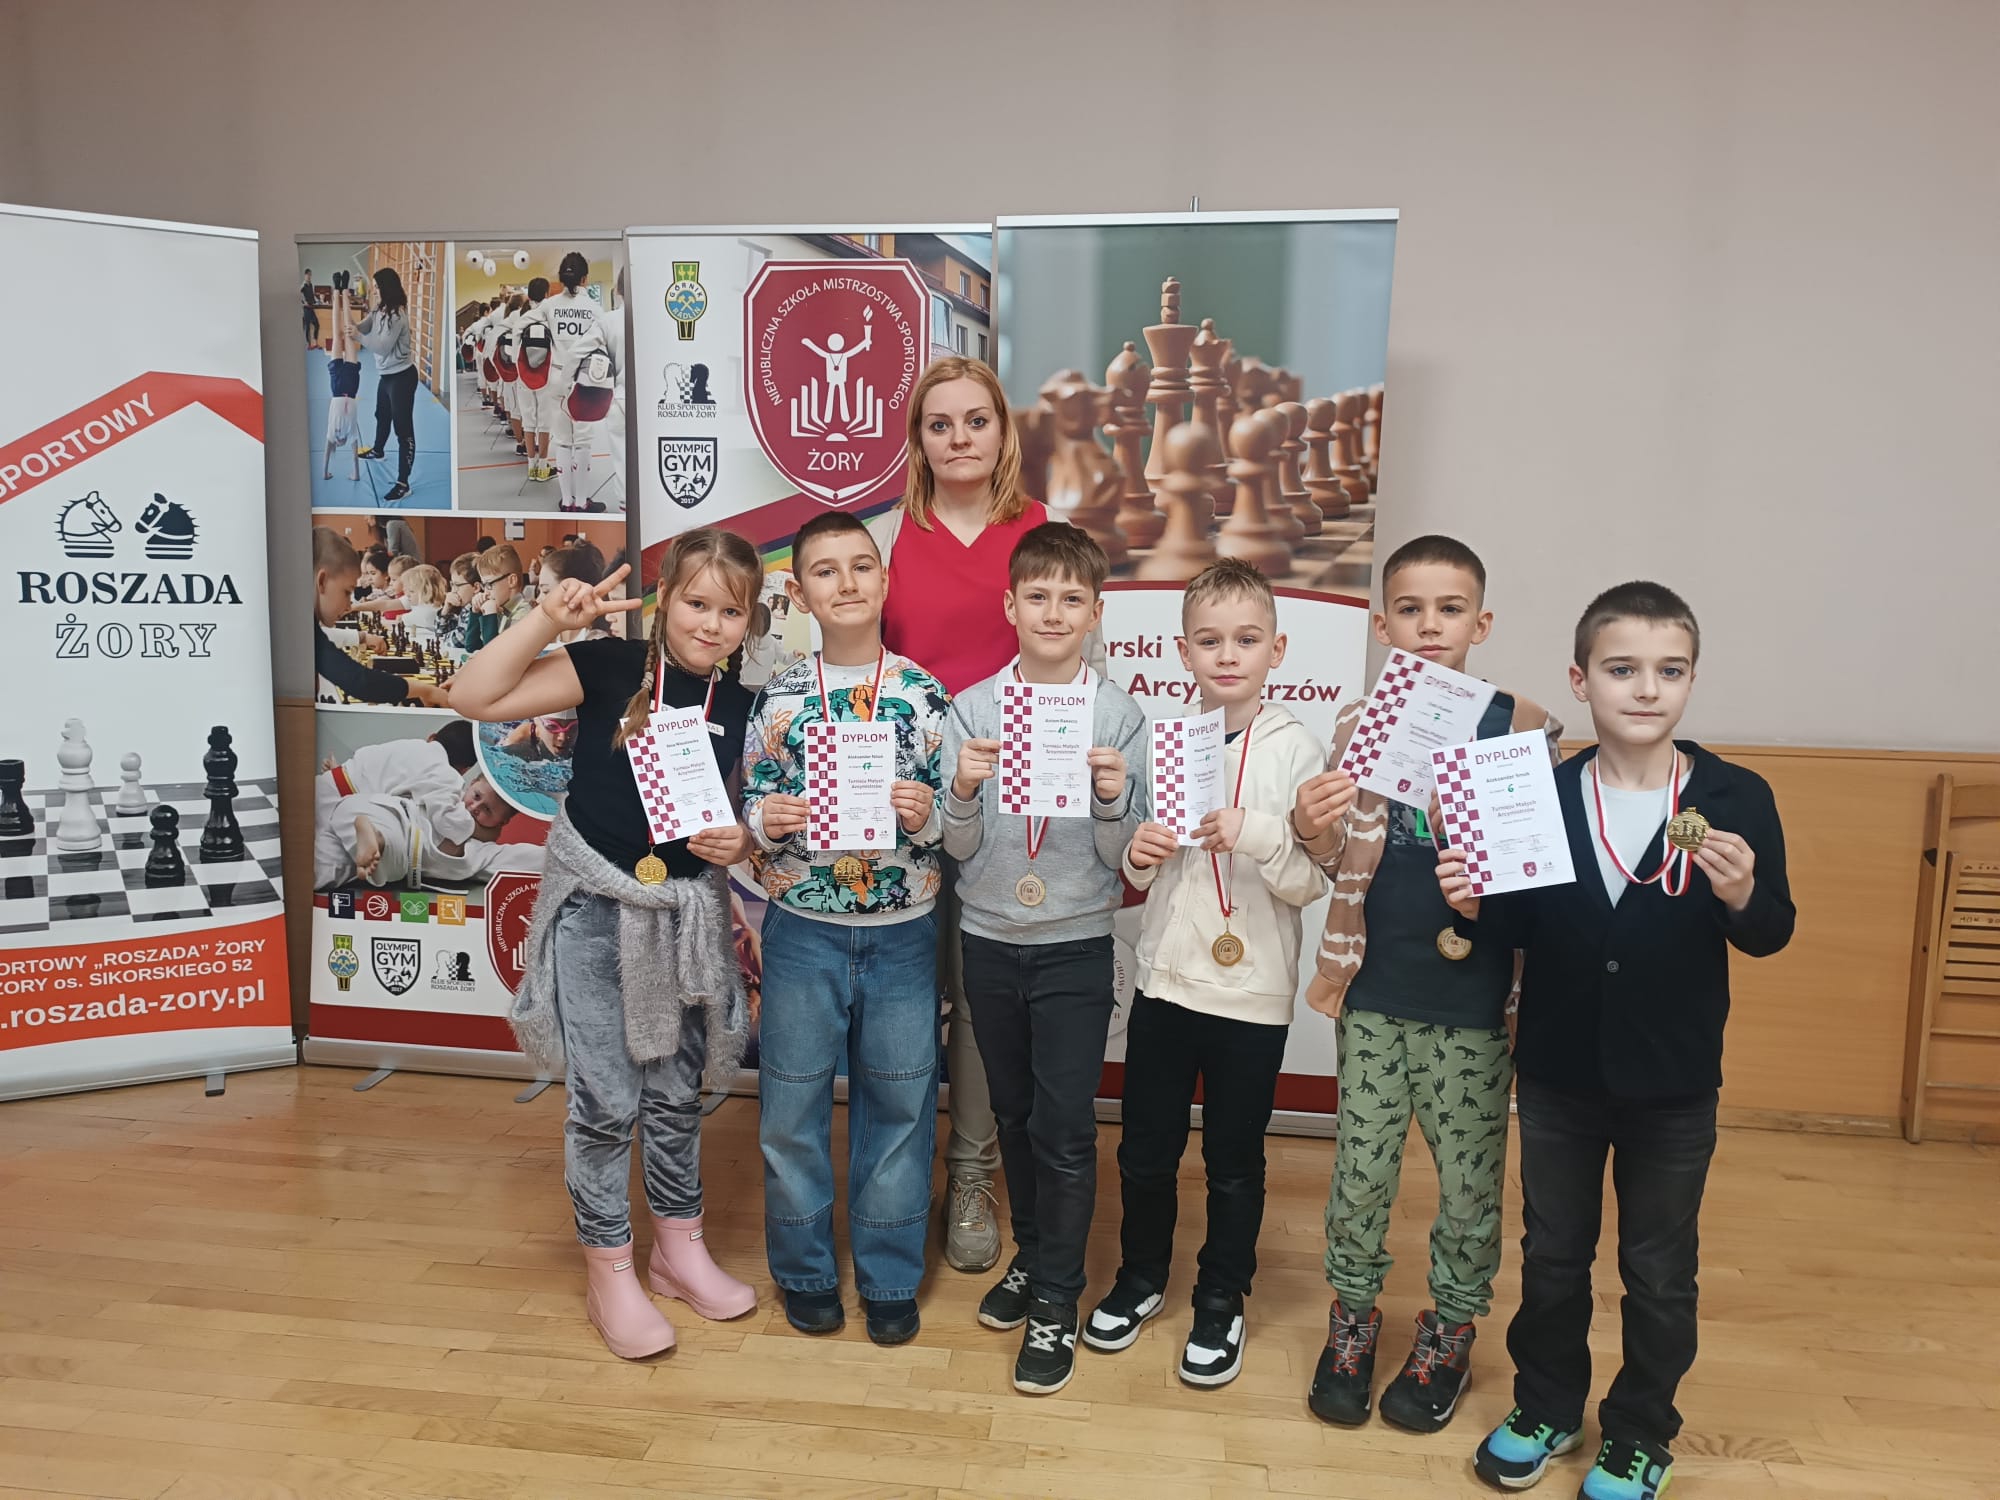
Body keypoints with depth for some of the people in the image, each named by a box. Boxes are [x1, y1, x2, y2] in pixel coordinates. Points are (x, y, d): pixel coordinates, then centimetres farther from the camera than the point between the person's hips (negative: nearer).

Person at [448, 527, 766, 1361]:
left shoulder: (740, 709, 0)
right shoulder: (611, 668, -11)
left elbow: (751, 818, 11)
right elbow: (475, 698, -18)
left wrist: (742, 843, -11)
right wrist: (547, 621, -26)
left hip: (686, 916, 4)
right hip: (595, 909, -3)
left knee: (676, 1096, 16)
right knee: (607, 1100, 1)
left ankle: (679, 1247, 35)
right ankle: (610, 1272, 21)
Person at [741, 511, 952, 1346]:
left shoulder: (925, 694, -2)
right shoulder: (778, 698, -1)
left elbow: (954, 824, 1)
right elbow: (750, 812, 5)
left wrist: (926, 815, -20)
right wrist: (764, 822, -17)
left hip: (904, 932, 0)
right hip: (803, 930, 0)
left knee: (898, 1104, 10)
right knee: (792, 1106, 9)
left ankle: (889, 1277, 29)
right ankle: (805, 1270, 31)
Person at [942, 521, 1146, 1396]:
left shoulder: (1118, 715, -5)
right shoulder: (972, 709, -2)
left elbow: (1123, 857, -5)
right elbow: (958, 847, -2)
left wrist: (1113, 801, -24)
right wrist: (964, 791, -20)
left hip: (1076, 947, -2)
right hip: (990, 942, 3)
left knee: (1064, 1127, -1)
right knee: (1013, 1115, 17)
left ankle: (1056, 1301, 17)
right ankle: (1032, 1256, 37)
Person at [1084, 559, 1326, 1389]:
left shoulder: (1296, 749, -8)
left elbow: (1314, 884, -11)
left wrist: (1258, 837, -28)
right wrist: (1138, 856, -12)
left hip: (1253, 993, -3)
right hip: (1164, 978, 3)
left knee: (1234, 1163, 12)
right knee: (1145, 1148, 15)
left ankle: (1220, 1302, 33)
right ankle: (1141, 1275, 39)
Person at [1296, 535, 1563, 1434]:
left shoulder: (1521, 727, -4)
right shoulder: (1359, 722, 1)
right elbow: (1340, 862, 6)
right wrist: (1311, 828, -15)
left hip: (1476, 997, -1)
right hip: (1374, 989, 2)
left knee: (1469, 1176, 11)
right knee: (1361, 1169, 11)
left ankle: (1450, 1331, 32)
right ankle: (1352, 1318, 31)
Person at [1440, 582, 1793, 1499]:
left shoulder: (1734, 798, -10)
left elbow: (1771, 933, -7)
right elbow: (1517, 929, -2)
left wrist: (1741, 895, -28)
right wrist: (1474, 905, -22)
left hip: (1673, 1084, -1)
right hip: (1558, 1075, 1)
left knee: (1658, 1269, 16)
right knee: (1552, 1253, 18)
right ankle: (1546, 1405, 39)